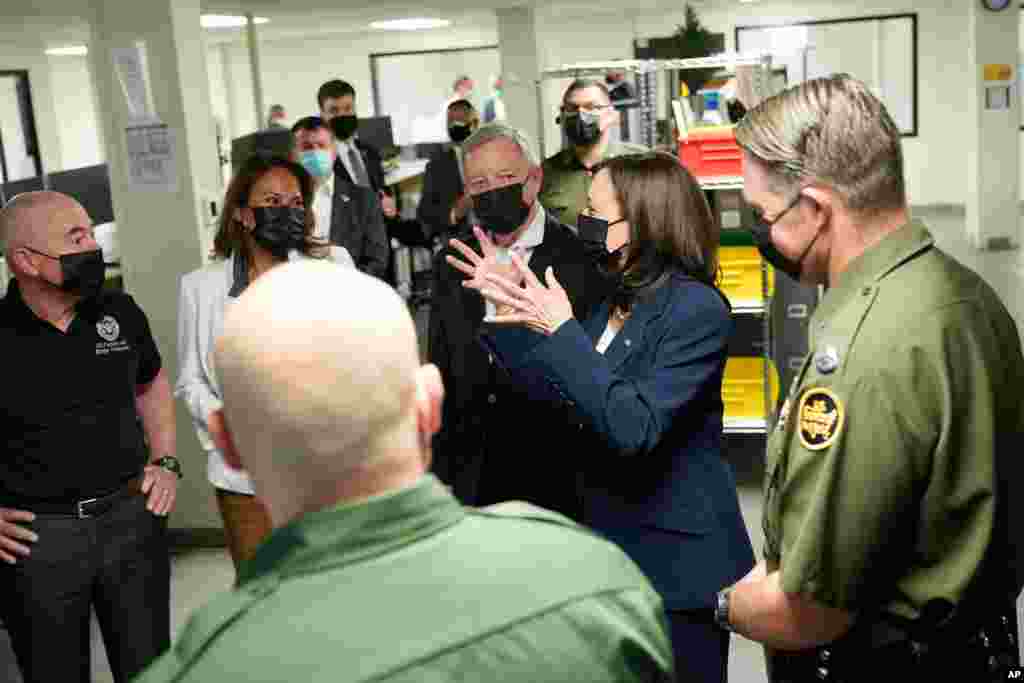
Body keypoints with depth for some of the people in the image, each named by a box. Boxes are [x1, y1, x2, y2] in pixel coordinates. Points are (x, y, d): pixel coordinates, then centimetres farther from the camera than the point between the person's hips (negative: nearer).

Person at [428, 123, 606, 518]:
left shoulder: (579, 256, -9)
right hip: (474, 471, 4)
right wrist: (440, 471, 10)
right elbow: (440, 374, 10)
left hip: (558, 474, -3)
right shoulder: (451, 263, 6)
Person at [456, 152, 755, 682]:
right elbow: (560, 399, 7)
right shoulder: (620, 300, 7)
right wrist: (506, 314, 2)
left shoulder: (696, 309, -19)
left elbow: (634, 429, -28)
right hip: (615, 546, 8)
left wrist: (562, 331, -27)